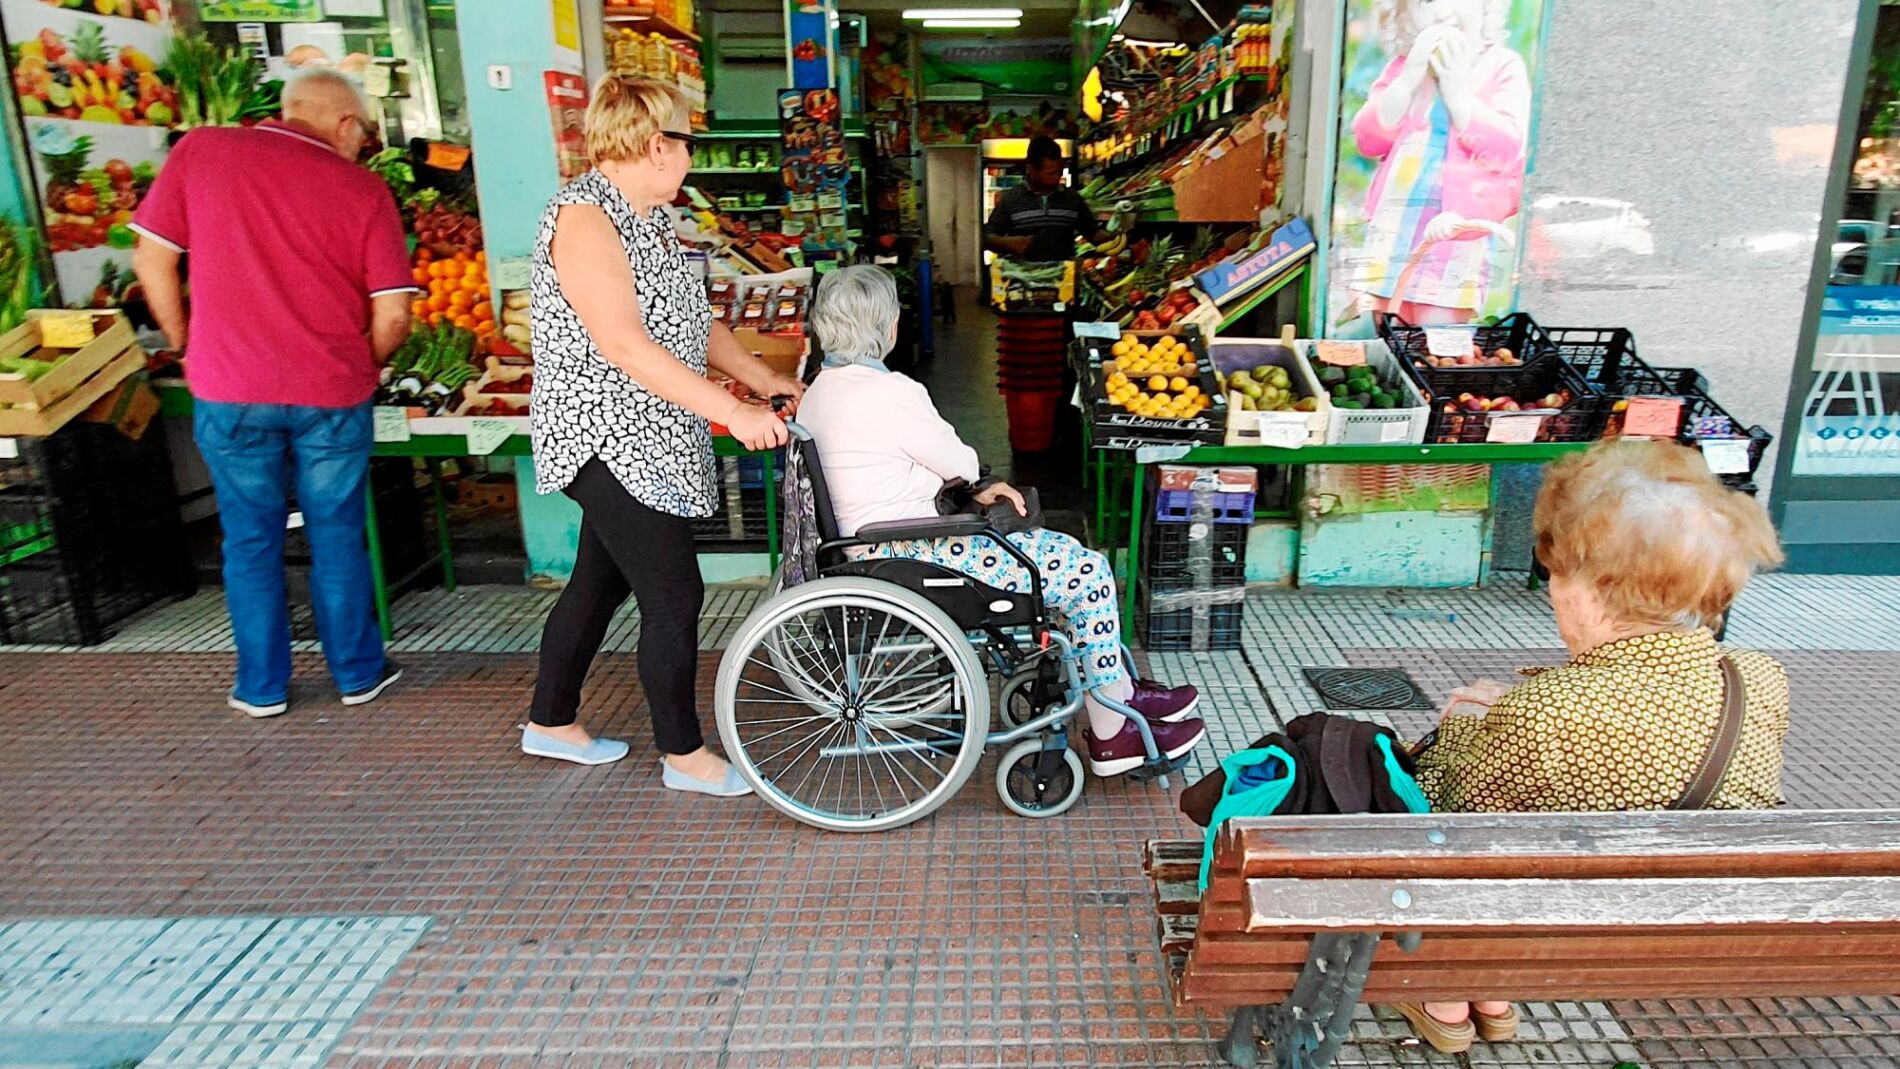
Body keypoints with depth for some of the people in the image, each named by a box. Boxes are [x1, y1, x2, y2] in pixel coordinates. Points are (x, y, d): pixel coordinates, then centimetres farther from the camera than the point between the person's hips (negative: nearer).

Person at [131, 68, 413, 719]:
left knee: (251, 541, 13)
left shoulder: (199, 151, 2)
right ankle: (357, 674, 24)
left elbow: (151, 260, 2)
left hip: (229, 390, 1)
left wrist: (189, 347, 14)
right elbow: (392, 313, -5)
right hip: (331, 394, -1)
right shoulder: (363, 189, -1)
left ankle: (262, 687, 24)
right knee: (337, 538, 12)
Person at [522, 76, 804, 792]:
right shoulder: (583, 218, -17)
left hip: (642, 439, 10)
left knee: (603, 581, 18)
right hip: (607, 440, -10)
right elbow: (624, 345, -26)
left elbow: (692, 322, 18)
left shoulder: (649, 218, 13)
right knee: (675, 598, -5)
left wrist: (769, 382, 13)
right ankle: (684, 756, 12)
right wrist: (734, 412, -30)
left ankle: (551, 722, 35)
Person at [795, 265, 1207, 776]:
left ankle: (1120, 690, 24)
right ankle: (1112, 735, 6)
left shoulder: (822, 389, 9)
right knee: (1085, 570, -6)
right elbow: (959, 462, -10)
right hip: (908, 560, -11)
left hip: (875, 543, 11)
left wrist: (972, 493, 6)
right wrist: (970, 482, 14)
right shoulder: (889, 392, -22)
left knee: (1067, 554, 16)